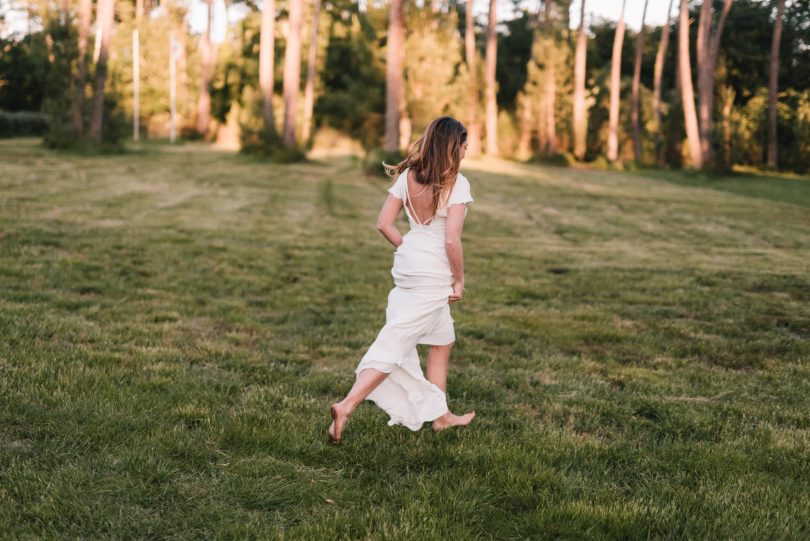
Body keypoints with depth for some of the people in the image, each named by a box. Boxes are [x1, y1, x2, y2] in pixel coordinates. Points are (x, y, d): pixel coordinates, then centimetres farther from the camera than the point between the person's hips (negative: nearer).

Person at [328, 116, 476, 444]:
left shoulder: (408, 175, 4)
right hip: (434, 274, -7)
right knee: (396, 344, -4)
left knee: (443, 340, 21)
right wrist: (460, 280, -7)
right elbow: (452, 240, -19)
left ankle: (440, 414, 29)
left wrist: (407, 251, 15)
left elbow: (384, 223, 3)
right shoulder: (456, 183, -13)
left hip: (407, 265, 7)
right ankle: (347, 405, -12)